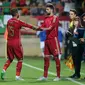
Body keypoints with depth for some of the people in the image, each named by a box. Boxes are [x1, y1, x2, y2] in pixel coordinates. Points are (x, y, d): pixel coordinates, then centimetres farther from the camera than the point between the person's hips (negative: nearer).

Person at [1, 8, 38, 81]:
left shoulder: (9, 21, 6)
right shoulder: (18, 22, -11)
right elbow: (28, 26, -6)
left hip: (9, 42, 5)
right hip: (16, 43, -5)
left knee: (10, 59, 18)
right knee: (20, 59, 7)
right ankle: (17, 76, 4)